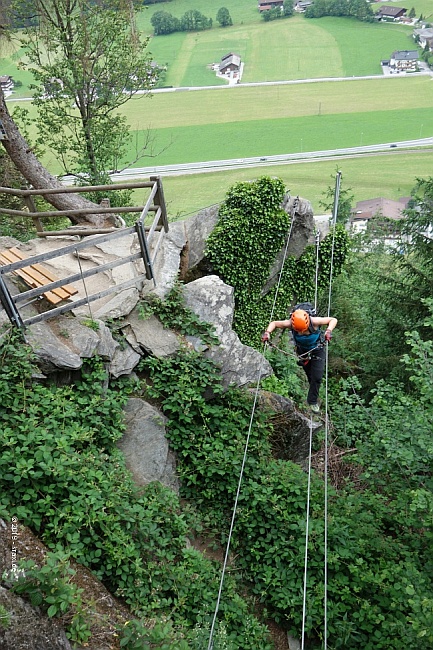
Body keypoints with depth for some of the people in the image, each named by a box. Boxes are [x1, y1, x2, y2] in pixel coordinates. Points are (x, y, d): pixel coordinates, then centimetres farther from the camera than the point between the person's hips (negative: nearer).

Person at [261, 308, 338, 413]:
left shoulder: (314, 321, -35)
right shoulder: (290, 324, -30)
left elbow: (333, 320, -24)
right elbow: (274, 323, -15)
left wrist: (329, 331, -42)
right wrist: (267, 332, -34)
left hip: (317, 350, -2)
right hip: (302, 351, 2)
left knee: (317, 377, -8)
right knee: (309, 375, 18)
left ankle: (313, 401, 10)